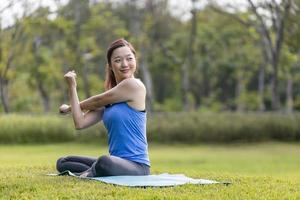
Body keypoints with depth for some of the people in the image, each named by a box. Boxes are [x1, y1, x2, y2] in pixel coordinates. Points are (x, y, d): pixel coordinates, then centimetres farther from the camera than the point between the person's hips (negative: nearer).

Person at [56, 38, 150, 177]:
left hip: (136, 166, -9)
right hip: (118, 162, 9)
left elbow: (97, 102, -1)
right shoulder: (109, 99, 13)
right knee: (62, 163, 15)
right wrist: (72, 87, 3)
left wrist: (70, 108, 17)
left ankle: (90, 174, -7)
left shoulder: (134, 86, -10)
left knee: (104, 162, -40)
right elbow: (80, 123, 3)